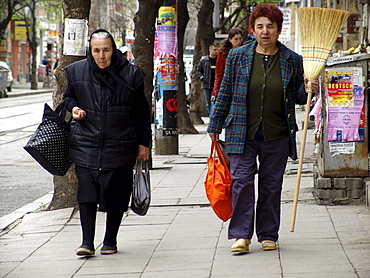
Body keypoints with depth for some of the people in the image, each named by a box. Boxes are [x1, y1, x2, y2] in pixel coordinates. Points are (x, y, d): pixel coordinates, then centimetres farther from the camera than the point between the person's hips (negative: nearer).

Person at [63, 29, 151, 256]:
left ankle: (110, 241, 17)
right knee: (86, 192, -8)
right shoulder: (77, 72, 4)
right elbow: (69, 95, 23)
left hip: (119, 145, -1)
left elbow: (142, 111, 6)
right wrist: (74, 107, -1)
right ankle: (87, 242, -5)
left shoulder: (130, 74, -1)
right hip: (86, 143, 1)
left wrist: (144, 143, 6)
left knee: (116, 194, 4)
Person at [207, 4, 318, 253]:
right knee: (241, 181, -7)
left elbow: (297, 97, 13)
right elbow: (225, 93, 9)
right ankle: (241, 235, -3)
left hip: (277, 136, 1)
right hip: (242, 134, -1)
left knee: (271, 186, 7)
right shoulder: (237, 56, 2)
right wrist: (215, 125, 10)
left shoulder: (292, 61, 4)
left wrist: (308, 90, -9)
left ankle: (268, 235, 17)